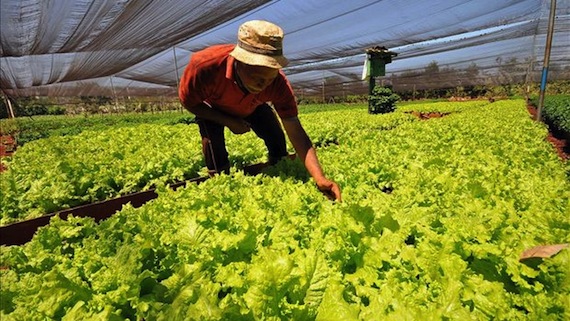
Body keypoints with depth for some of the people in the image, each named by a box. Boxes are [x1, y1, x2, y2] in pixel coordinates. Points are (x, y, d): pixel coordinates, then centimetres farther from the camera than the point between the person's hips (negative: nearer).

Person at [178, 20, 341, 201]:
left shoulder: (279, 83, -39)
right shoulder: (204, 65, -44)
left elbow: (296, 132, -41)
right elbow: (188, 103, -23)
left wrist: (320, 178, -53)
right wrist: (229, 122, -30)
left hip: (251, 107, 2)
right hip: (211, 108, -1)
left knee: (276, 139, -6)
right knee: (214, 145, -24)